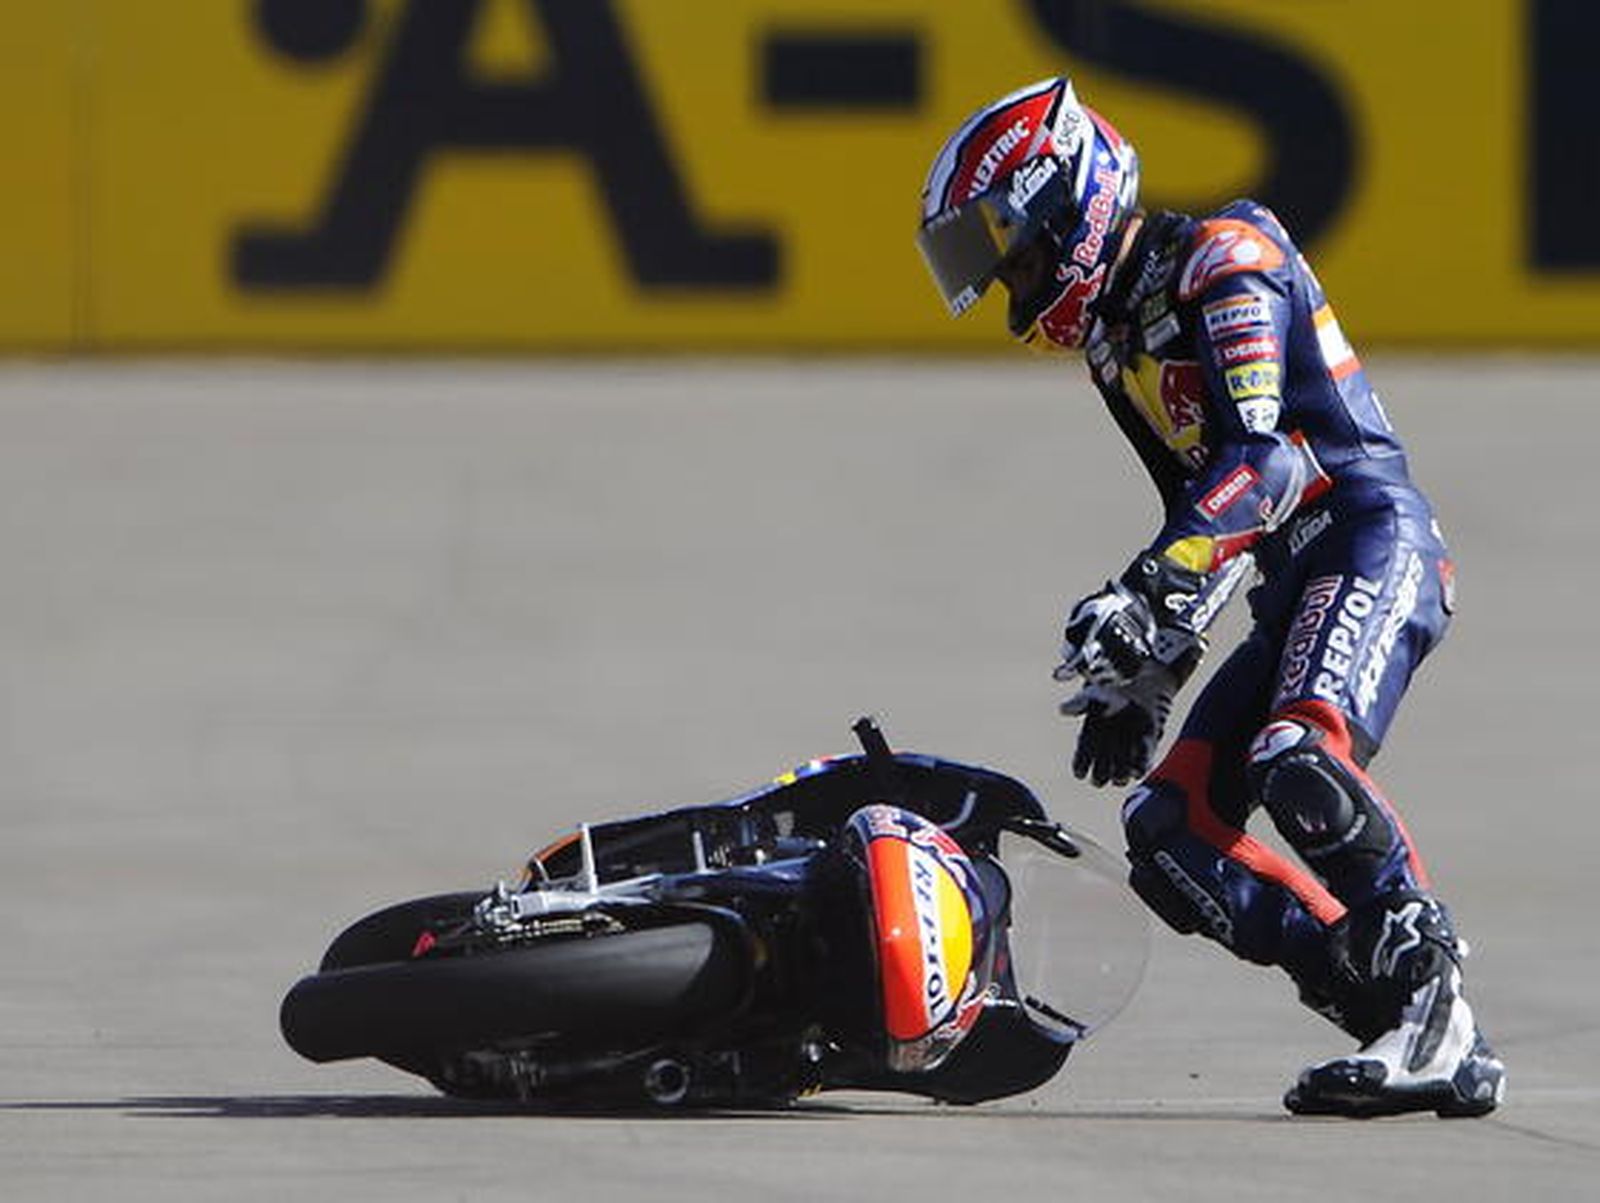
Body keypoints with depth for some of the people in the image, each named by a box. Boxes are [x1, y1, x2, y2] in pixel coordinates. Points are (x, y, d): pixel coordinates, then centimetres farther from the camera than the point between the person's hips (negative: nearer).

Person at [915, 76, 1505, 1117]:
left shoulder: (1224, 261, -7)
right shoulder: (1117, 340, 22)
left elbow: (1261, 459, -21)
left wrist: (1149, 596, -30)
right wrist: (1140, 679, 24)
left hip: (1373, 539, -10)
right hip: (1294, 586, 10)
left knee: (1299, 763, -35)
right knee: (1167, 836, -2)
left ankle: (1435, 993, -23)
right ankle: (1402, 1028, -7)